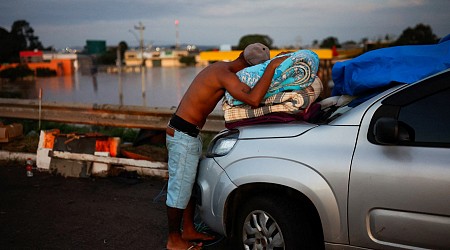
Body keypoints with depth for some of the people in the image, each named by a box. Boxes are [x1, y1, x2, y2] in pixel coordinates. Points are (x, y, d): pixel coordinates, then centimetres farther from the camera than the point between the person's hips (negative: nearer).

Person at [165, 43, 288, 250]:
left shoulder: (221, 68, 9)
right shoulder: (225, 74, -22)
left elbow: (250, 91, 22)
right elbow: (253, 100, -37)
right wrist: (272, 66, -29)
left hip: (188, 134, 10)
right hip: (183, 136, -10)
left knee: (189, 184, 20)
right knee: (180, 188, 3)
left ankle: (188, 231, 34)